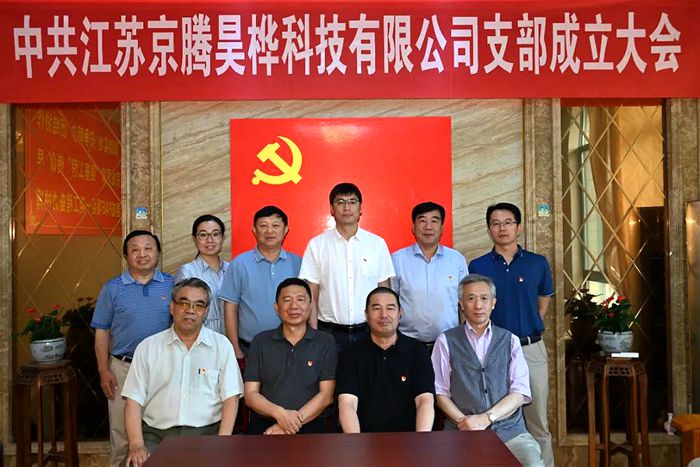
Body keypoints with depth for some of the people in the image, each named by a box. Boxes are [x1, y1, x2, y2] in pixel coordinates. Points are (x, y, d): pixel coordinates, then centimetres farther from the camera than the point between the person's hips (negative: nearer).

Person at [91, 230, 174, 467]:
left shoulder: (172, 285, 3)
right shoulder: (113, 288, 2)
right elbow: (102, 332, 4)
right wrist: (104, 371, -2)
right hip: (123, 368, 0)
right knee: (122, 435, 6)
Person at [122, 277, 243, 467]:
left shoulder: (221, 345, 6)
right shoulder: (148, 347, 9)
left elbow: (230, 398, 1)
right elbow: (134, 400, 4)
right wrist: (136, 445, -10)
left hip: (206, 432, 0)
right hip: (156, 433, 1)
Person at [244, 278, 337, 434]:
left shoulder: (326, 342, 7)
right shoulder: (261, 342, 12)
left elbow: (326, 395, 1)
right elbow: (250, 394, 7)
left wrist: (295, 420, -11)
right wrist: (279, 413, -11)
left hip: (311, 423, 0)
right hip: (265, 424, 1)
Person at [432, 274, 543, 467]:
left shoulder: (510, 340, 12)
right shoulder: (446, 341, 8)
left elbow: (521, 393, 3)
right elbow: (440, 393, 5)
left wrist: (486, 418, -9)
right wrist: (462, 420, -11)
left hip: (509, 429, 2)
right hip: (463, 432, -1)